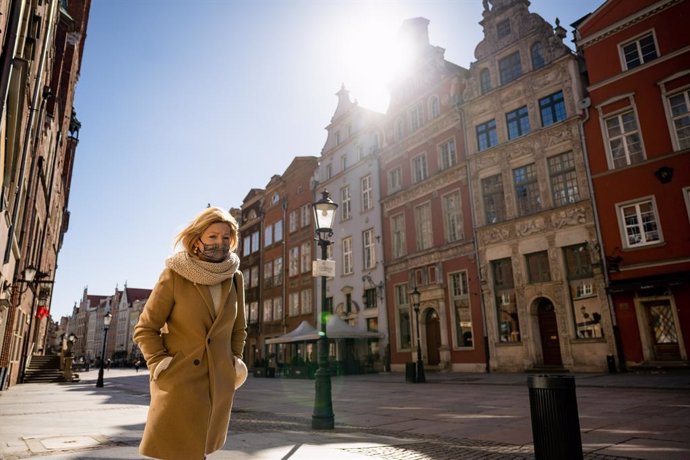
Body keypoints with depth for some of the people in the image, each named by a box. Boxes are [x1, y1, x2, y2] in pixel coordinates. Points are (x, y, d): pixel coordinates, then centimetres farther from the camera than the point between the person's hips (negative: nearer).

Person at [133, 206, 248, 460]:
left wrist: (234, 365, 9)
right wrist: (160, 365, -10)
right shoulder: (175, 274, -7)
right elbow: (145, 329, -2)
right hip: (179, 382, -3)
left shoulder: (235, 278, 5)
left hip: (219, 386, 4)